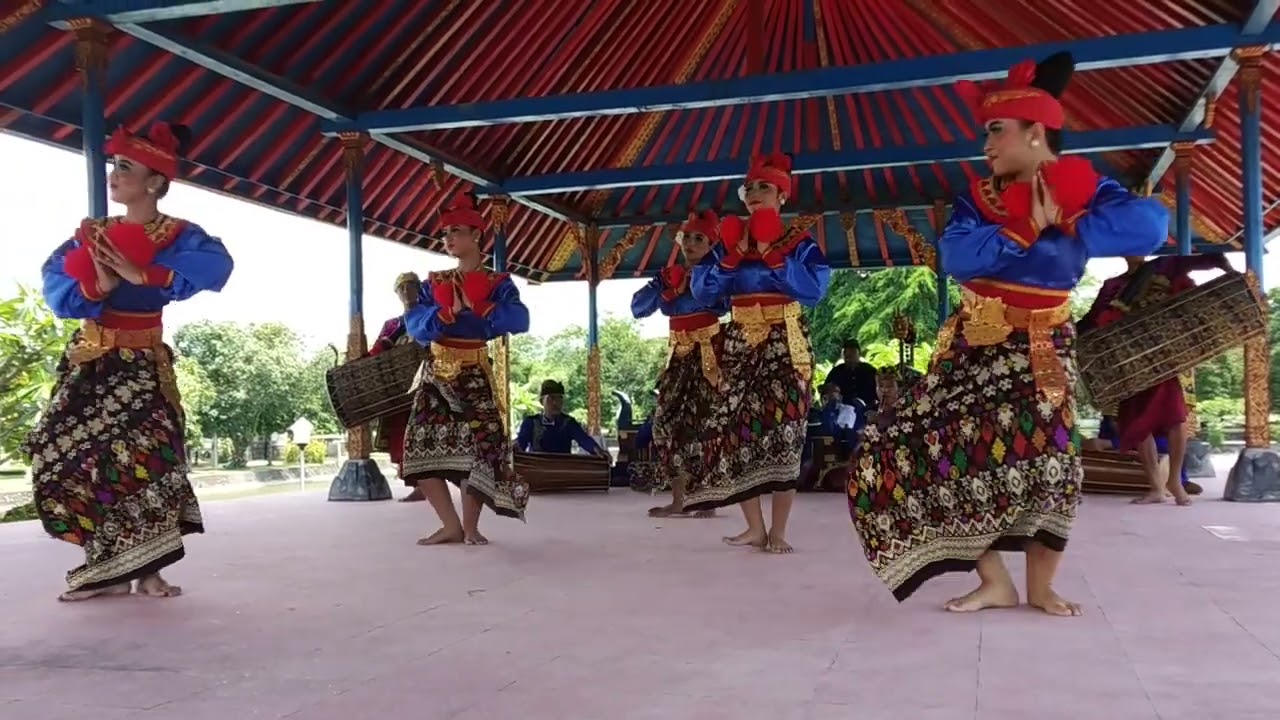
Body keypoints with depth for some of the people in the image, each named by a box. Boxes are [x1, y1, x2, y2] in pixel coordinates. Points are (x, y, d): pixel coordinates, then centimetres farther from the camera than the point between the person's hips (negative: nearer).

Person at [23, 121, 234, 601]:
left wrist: (143, 275, -31)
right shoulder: (92, 233, 10)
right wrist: (95, 286, -20)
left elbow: (216, 264, -27)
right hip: (89, 363, 5)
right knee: (74, 454, 1)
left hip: (139, 365, -5)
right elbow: (54, 282, 0)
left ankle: (145, 568, -1)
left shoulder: (177, 235, -6)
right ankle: (107, 568, 8)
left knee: (139, 457, -12)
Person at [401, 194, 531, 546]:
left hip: (475, 374, -4)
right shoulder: (434, 282, 10)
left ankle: (470, 526, 3)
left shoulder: (497, 282, 1)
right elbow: (414, 324, -4)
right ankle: (451, 526, 3)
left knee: (479, 446, -12)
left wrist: (476, 307, -22)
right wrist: (448, 311, -20)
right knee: (422, 447, -4)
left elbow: (520, 320, -17)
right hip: (436, 373, 4)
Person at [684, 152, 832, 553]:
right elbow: (702, 291, 2)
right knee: (738, 428, -1)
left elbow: (814, 289, -15)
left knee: (783, 431, -6)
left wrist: (770, 253, -15)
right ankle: (755, 527, 8)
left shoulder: (799, 243, 2)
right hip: (739, 344, 4)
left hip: (785, 344, -3)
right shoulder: (730, 240, 12)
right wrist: (735, 253, -9)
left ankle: (778, 531, 0)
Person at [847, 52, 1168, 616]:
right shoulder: (979, 197, 2)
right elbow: (954, 257, -16)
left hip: (1039, 350, -3)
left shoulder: (1084, 189, -5)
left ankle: (1041, 586, 0)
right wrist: (1027, 228, -20)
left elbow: (1151, 224, -25)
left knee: (1046, 451, -21)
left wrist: (1058, 231, -22)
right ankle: (994, 582, 6)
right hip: (972, 348, 3)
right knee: (938, 452, -6)